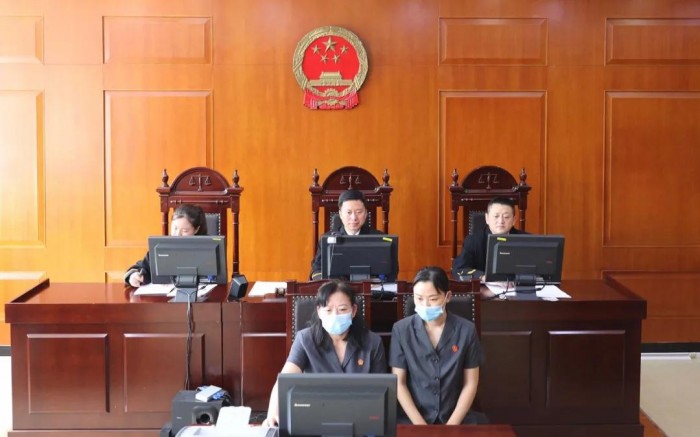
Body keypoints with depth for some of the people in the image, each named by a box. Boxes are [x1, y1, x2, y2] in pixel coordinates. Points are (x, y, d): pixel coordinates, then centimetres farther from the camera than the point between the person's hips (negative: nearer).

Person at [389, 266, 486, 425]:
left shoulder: (466, 330, -3)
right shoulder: (401, 329, -3)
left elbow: (470, 383, 1)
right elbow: (399, 383, -2)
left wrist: (452, 425, -8)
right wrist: (420, 425, -11)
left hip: (455, 416, 1)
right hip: (412, 417, -1)